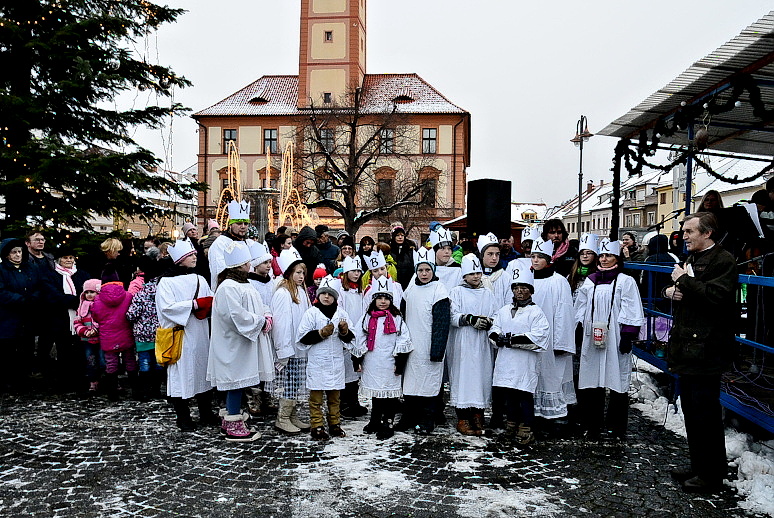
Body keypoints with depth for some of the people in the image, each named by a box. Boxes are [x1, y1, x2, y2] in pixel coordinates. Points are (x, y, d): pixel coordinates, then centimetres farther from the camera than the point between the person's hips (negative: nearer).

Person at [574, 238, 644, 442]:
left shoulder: (626, 281, -1)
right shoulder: (590, 281, 12)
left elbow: (631, 312, -5)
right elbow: (580, 308, 17)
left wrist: (628, 337, -10)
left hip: (615, 340, -4)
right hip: (592, 340, 4)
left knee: (617, 382, 2)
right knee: (592, 381, 6)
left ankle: (617, 428, 14)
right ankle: (593, 426, 16)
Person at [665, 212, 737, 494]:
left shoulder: (723, 261, -11)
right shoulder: (690, 259, 17)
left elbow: (717, 295, -25)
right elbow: (681, 290, 25)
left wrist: (684, 280, -16)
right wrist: (671, 290, 3)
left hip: (706, 350, -9)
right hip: (687, 346, 9)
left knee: (705, 412, -2)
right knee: (691, 410, 16)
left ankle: (712, 475, 11)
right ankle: (698, 466, 29)